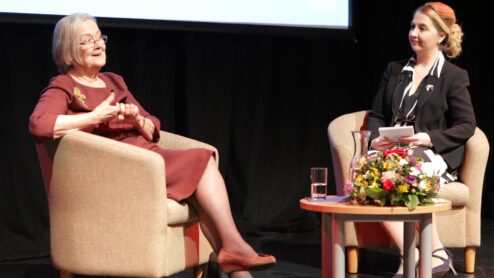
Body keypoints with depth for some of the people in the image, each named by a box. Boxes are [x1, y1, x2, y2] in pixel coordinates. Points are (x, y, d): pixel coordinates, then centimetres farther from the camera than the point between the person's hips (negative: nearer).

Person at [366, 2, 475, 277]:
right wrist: (376, 138, -7)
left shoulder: (454, 76, 4)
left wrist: (430, 139, -17)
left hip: (433, 155, -4)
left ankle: (437, 252, -24)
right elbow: (377, 115, 16)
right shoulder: (395, 70, 19)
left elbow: (466, 126, -2)